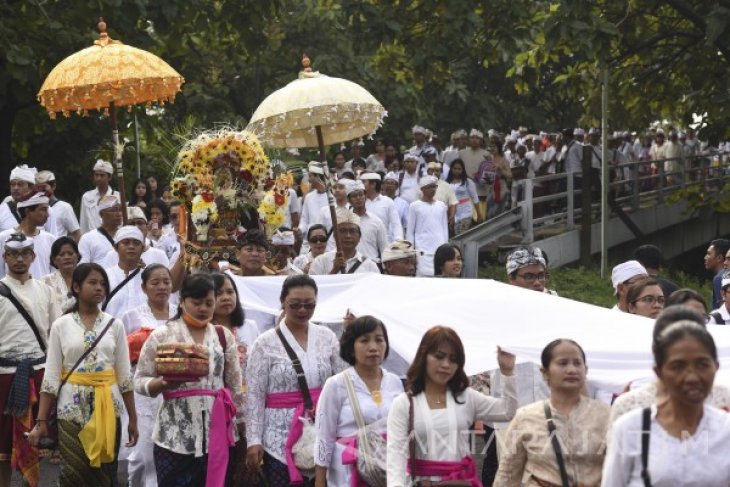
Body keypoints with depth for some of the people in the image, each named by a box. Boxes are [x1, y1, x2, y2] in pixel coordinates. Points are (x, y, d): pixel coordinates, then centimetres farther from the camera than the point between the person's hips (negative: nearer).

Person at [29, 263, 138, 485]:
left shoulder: (115, 325, 4)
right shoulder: (61, 325, 0)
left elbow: (124, 375, 6)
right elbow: (51, 376, 0)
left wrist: (133, 419, 5)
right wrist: (42, 421, -4)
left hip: (107, 407, 1)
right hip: (72, 408, -1)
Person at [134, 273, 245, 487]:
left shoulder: (224, 336, 9)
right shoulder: (162, 335, 1)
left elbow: (235, 385, 12)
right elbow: (140, 380, 2)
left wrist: (241, 426, 10)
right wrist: (162, 383, -18)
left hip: (216, 434, 3)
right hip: (175, 436, -2)